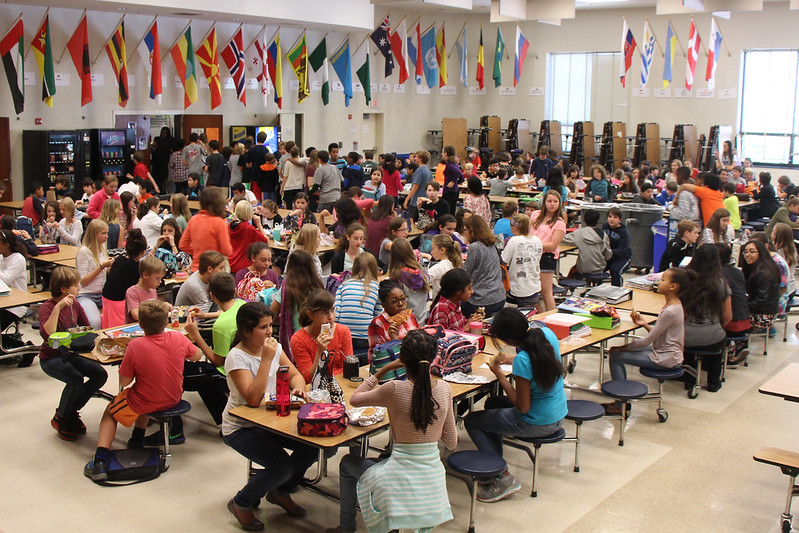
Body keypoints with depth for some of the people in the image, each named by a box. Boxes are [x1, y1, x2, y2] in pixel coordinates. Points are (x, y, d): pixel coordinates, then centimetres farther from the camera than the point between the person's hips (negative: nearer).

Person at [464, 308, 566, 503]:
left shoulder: (523, 360, -31)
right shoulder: (546, 333, -7)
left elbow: (523, 407, -22)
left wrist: (499, 375, -16)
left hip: (538, 424, -9)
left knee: (471, 421, 6)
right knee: (493, 402, 30)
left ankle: (504, 478, 4)